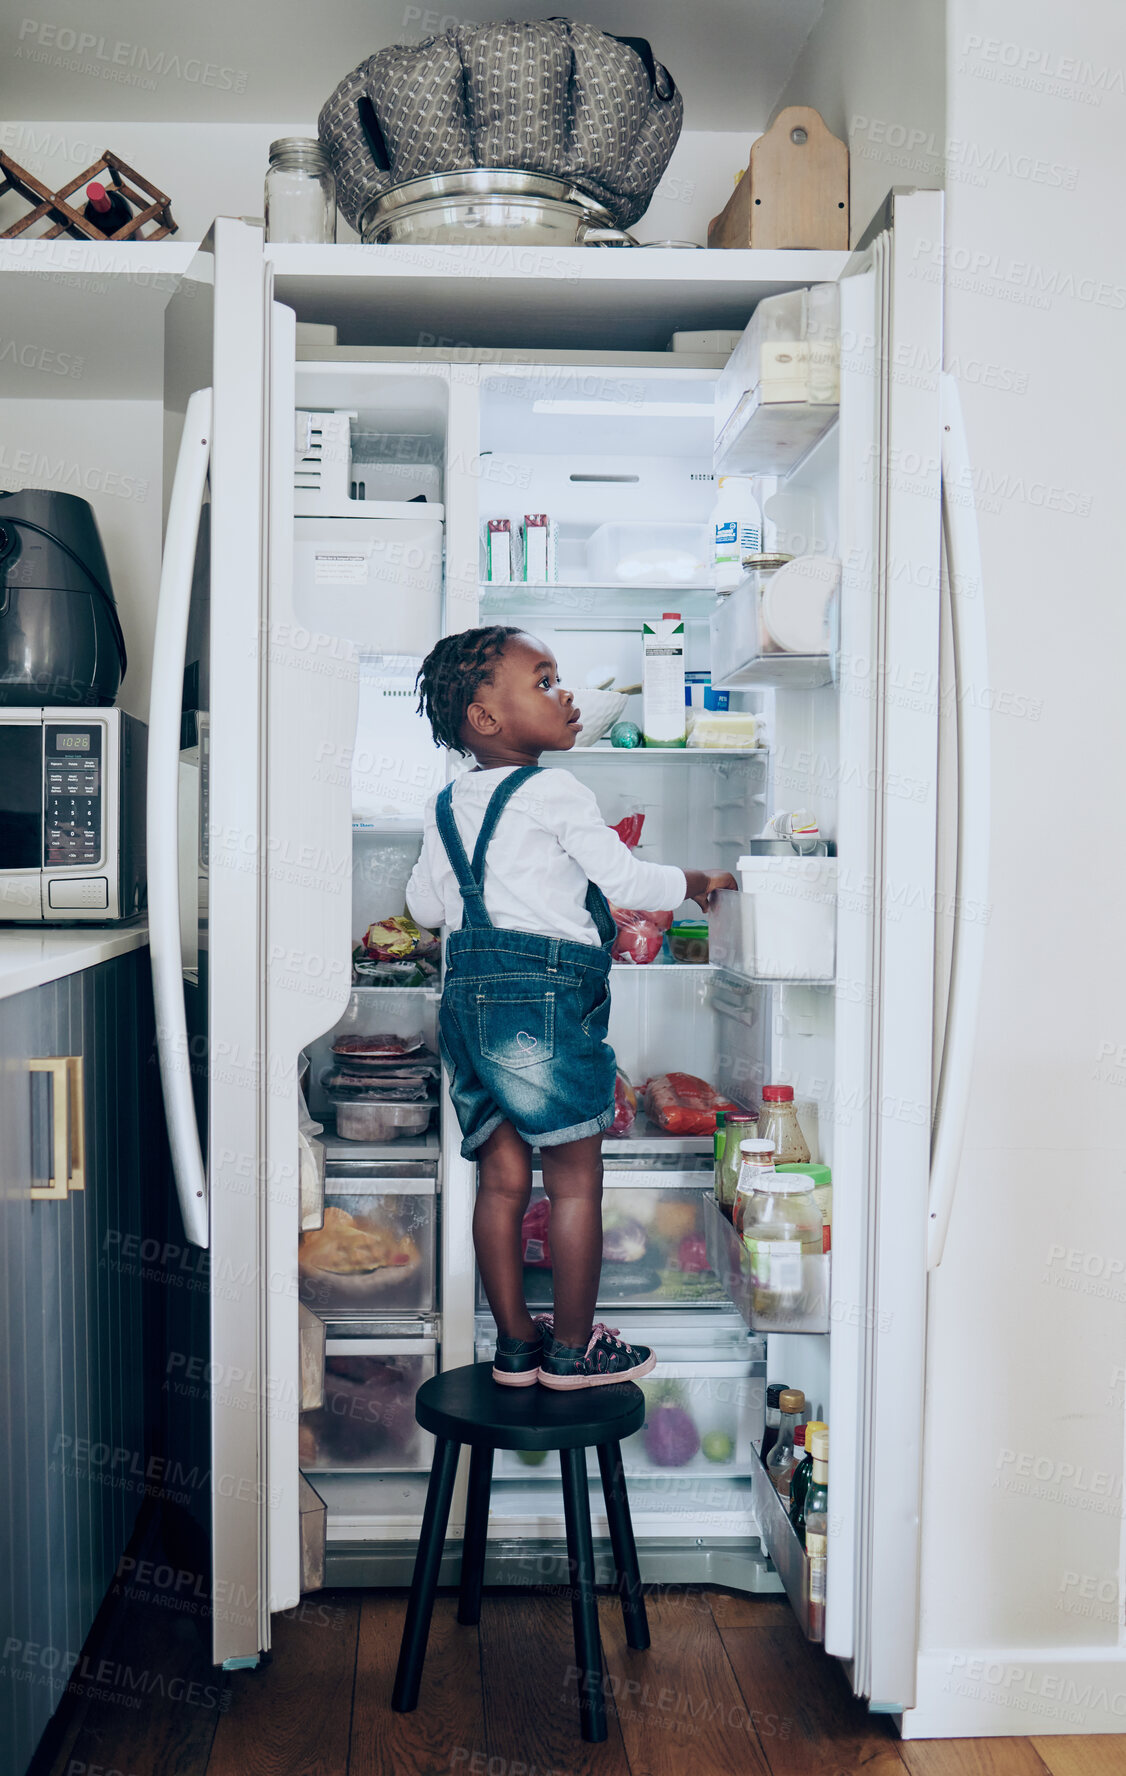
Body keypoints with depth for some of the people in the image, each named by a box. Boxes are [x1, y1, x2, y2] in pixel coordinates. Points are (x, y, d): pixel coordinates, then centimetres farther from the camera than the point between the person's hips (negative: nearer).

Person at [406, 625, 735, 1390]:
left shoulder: (446, 807, 14)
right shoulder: (556, 793, -8)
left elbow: (426, 904, 22)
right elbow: (626, 881, -5)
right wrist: (698, 882, 13)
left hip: (468, 998, 8)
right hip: (545, 997, -8)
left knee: (502, 1177, 12)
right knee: (576, 1179, 4)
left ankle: (516, 1342, 20)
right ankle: (573, 1347, 13)